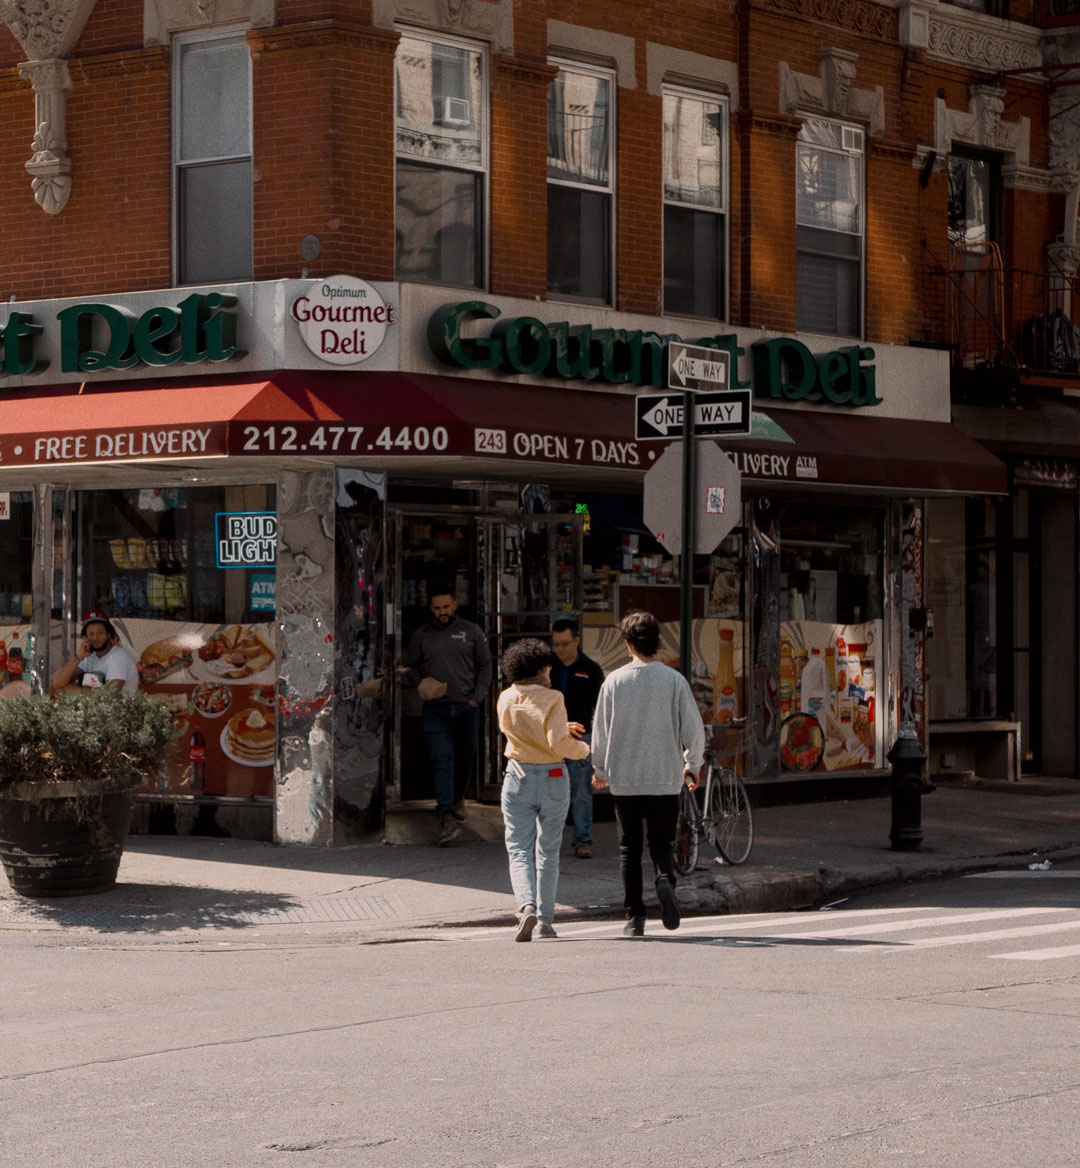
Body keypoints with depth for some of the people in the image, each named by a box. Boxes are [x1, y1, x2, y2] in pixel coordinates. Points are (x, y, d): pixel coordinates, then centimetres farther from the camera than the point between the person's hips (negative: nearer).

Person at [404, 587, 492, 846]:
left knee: (465, 757, 11)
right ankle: (447, 817, -18)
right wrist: (421, 685, -5)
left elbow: (485, 665, 8)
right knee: (442, 759, -11)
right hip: (435, 708, -1)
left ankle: (457, 798, 38)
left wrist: (477, 697, -2)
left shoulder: (471, 631, 6)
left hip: (466, 706, 1)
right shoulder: (421, 635, 8)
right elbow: (410, 666, 15)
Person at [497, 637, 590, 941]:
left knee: (519, 850, 2)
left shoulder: (506, 700, 1)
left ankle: (527, 907, -22)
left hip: (518, 779, 1)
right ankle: (545, 919, 13)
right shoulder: (552, 700, -12)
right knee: (548, 852, 13)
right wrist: (583, 749, -1)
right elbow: (558, 744, -21)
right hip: (553, 779, -1)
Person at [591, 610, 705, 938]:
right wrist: (692, 765, 15)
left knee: (629, 849, 10)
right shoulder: (674, 680, -4)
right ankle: (665, 879, -20)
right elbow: (693, 728, -3)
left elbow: (600, 730, 2)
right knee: (661, 842, 12)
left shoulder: (614, 681, -3)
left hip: (624, 779, 0)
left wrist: (599, 769, 18)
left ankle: (634, 917, 5)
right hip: (665, 778, 0)